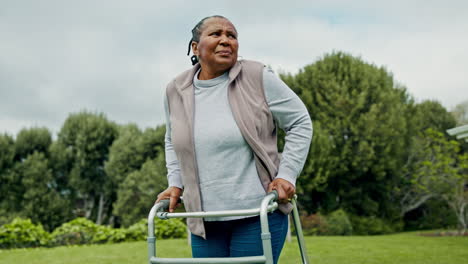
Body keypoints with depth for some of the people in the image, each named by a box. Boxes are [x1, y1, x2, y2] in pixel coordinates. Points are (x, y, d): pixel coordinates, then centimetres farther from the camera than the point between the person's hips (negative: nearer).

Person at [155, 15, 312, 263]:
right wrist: (175, 183, 10)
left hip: (258, 213, -3)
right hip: (204, 220, 4)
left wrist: (287, 174, -8)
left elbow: (300, 123, 0)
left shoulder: (258, 78, -7)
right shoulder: (176, 90, 5)